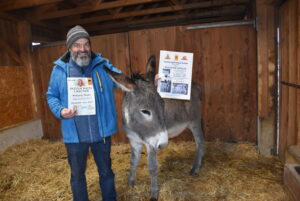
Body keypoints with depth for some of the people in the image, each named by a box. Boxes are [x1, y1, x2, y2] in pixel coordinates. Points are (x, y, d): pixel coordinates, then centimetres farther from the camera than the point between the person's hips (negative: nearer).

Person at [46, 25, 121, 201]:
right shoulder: (60, 69, -1)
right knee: (77, 175, 20)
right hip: (74, 134, 0)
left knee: (106, 171, 20)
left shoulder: (103, 65, -2)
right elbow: (51, 96, 6)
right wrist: (60, 111, -14)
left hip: (101, 132, 0)